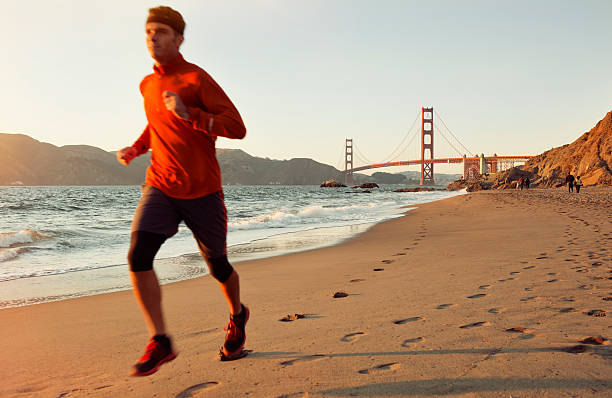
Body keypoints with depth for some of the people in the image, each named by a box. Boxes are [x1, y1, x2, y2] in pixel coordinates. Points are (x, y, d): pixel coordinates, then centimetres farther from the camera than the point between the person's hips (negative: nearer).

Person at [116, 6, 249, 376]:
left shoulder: (197, 78, -9)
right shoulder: (148, 85, 11)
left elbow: (237, 127, -15)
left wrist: (188, 114, -26)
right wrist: (137, 147, 13)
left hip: (202, 191, -4)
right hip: (161, 187, 5)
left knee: (218, 265, 9)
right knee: (139, 256, -17)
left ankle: (238, 315, 40)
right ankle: (160, 342, -4)